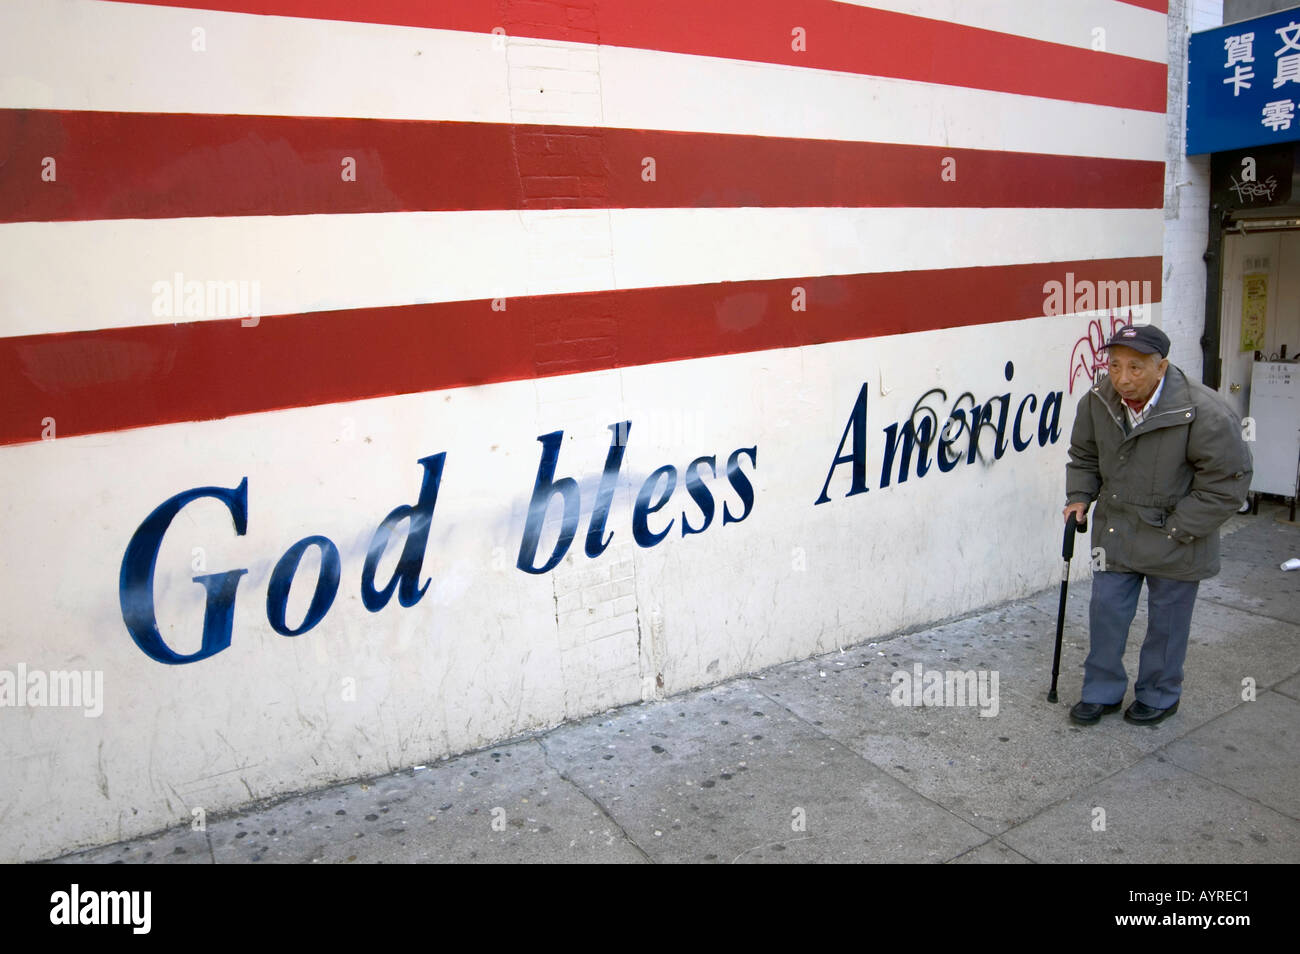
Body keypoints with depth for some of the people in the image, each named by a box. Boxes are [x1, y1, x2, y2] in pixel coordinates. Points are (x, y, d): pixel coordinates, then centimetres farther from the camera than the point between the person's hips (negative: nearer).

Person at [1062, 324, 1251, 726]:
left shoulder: (1205, 414, -25)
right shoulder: (1097, 402, -9)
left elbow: (1225, 485, -16)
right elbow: (1084, 456, 11)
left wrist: (1174, 530, -16)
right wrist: (1079, 497, -3)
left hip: (1176, 539, -4)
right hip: (1115, 530, 4)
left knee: (1167, 619, 12)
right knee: (1107, 610, 10)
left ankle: (1158, 696, 33)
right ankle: (1102, 692, 27)